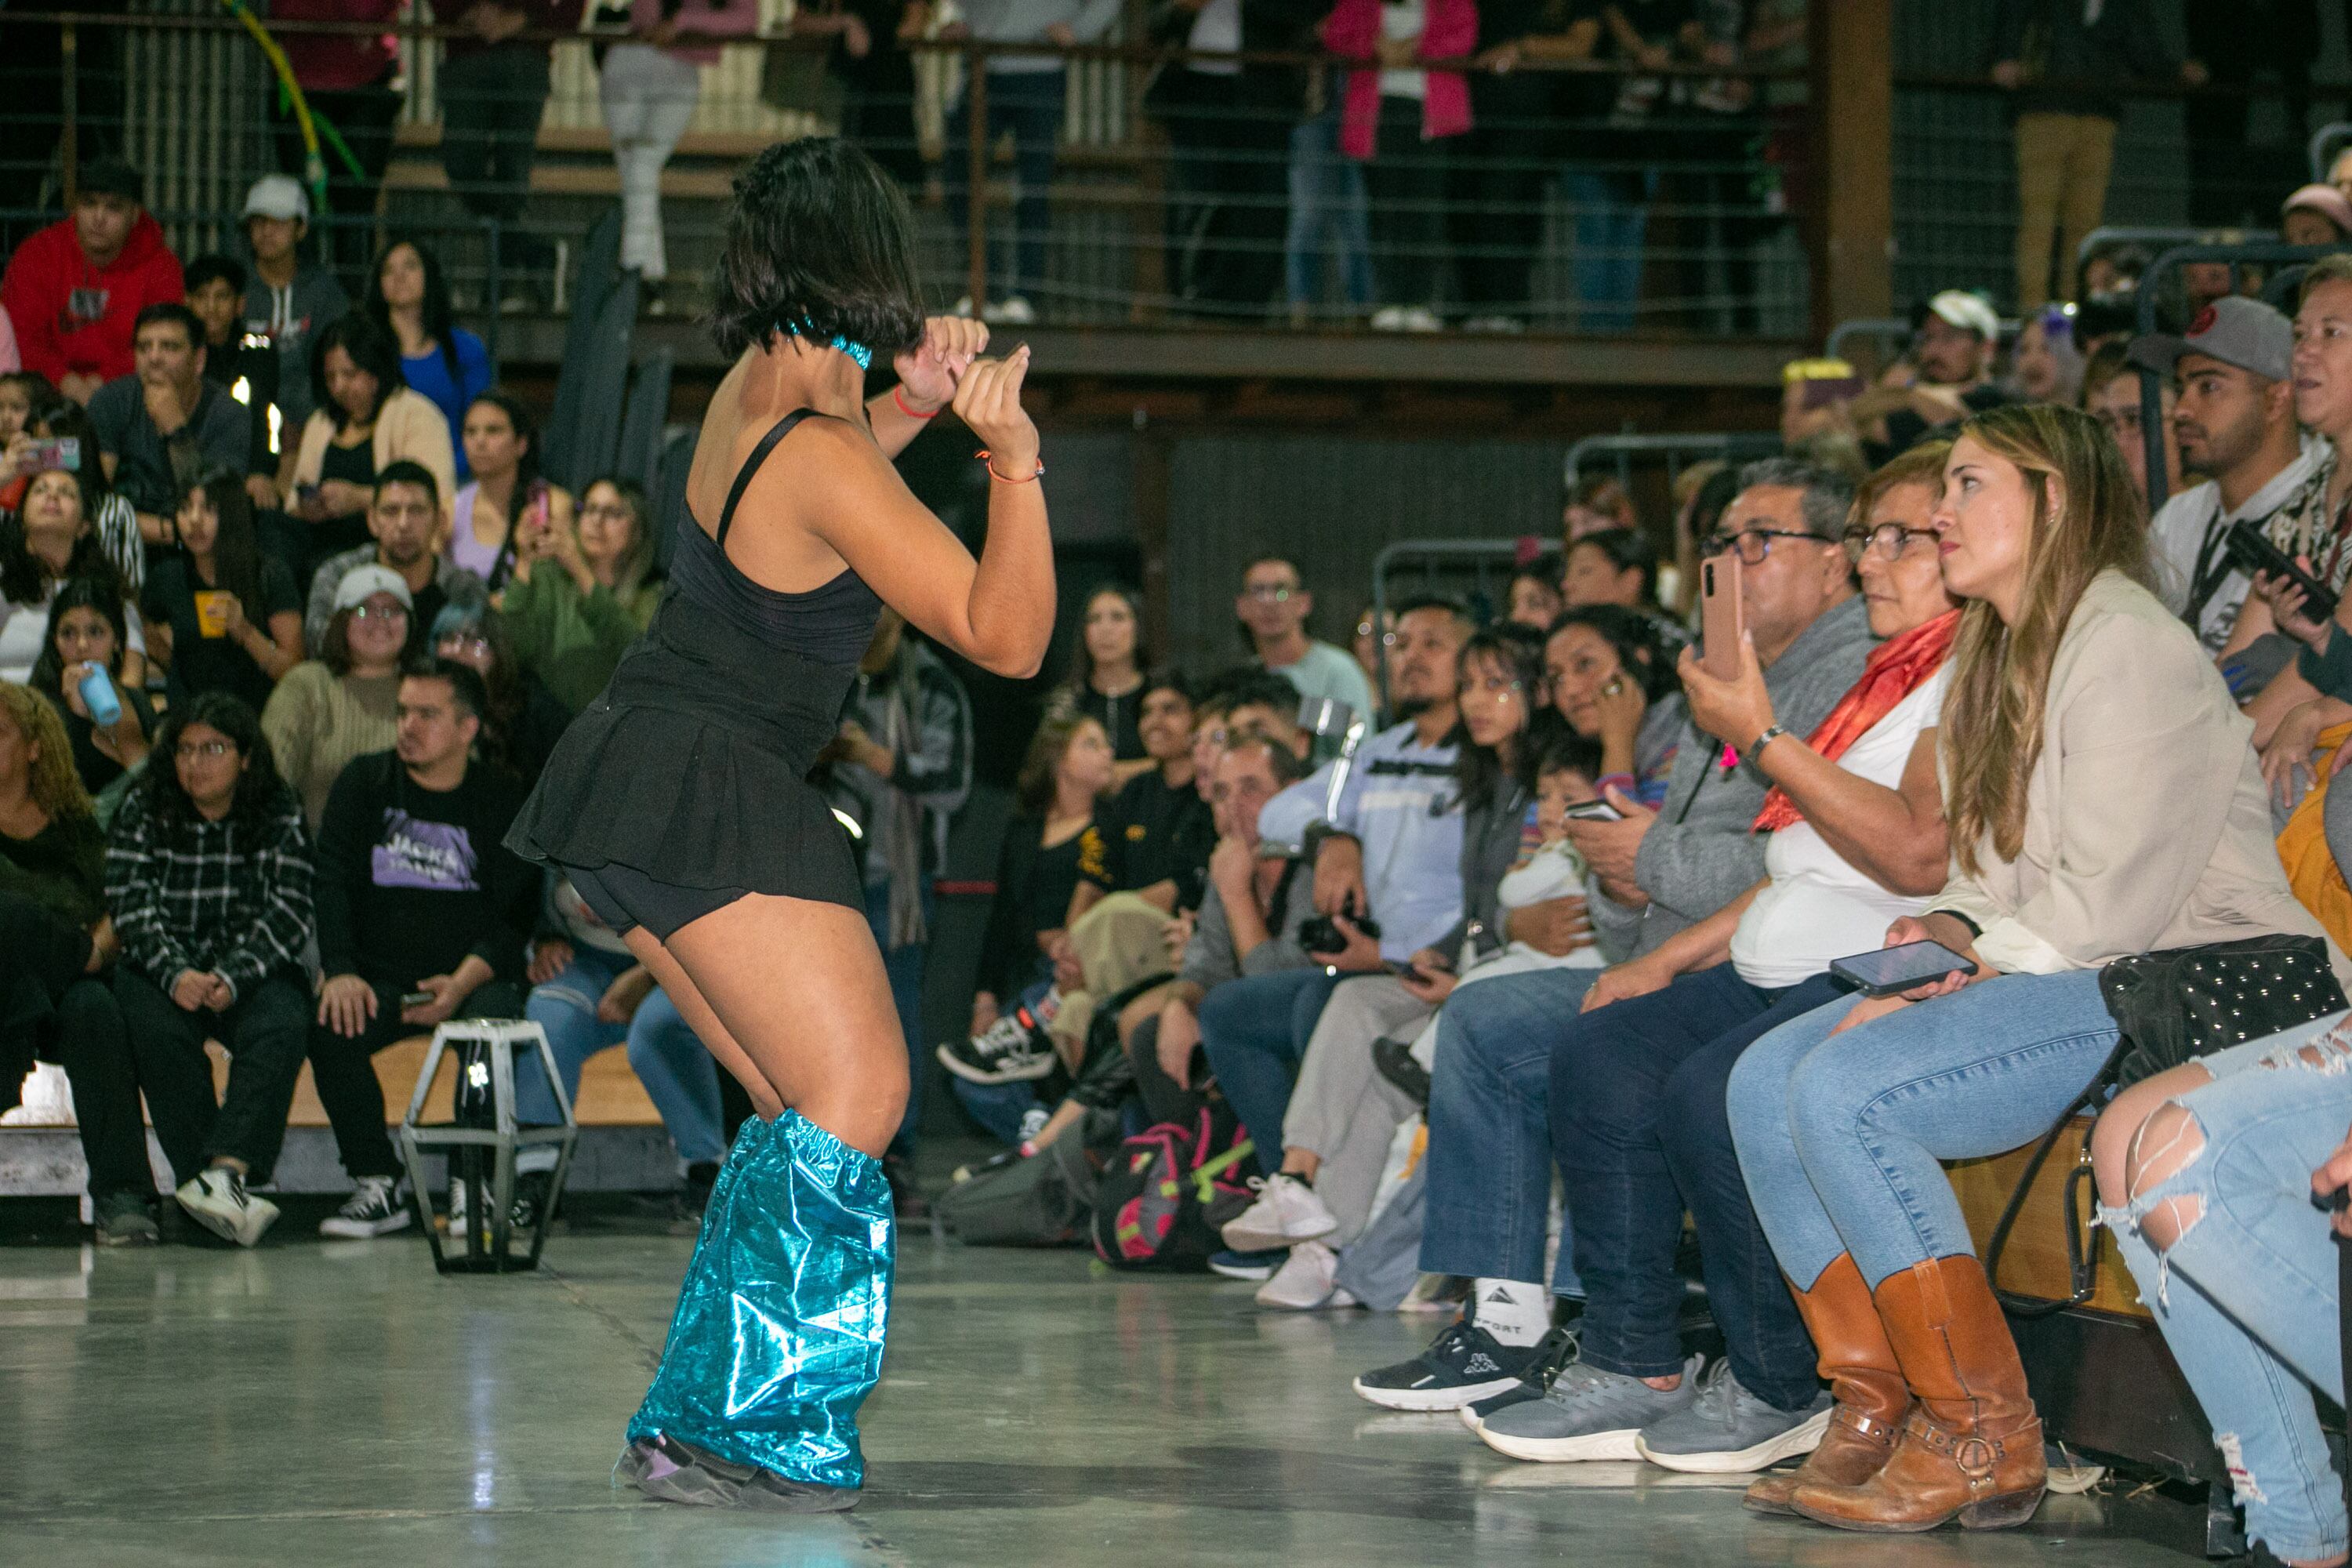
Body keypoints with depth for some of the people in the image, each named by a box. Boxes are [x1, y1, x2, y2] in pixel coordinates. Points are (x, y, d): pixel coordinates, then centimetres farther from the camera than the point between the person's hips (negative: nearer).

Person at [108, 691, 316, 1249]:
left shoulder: (282, 817, 4)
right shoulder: (142, 811, 5)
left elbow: (288, 915, -5)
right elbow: (132, 906, -4)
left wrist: (234, 978, -21)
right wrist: (175, 975, -22)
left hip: (254, 969, 0)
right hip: (164, 968, 0)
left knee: (278, 1033, -33)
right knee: (159, 1034, -33)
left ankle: (224, 1174, -48)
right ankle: (225, 1193, -38)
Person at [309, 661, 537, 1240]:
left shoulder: (500, 800, 5)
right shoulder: (365, 783, 10)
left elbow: (515, 913, -1)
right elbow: (329, 883, 2)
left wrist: (464, 983, -20)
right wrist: (339, 972, -16)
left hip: (474, 980, -2)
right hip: (378, 979, 2)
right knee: (329, 1029, -29)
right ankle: (376, 1186, -22)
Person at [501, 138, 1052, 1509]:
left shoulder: (754, 391, 7)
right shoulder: (826, 459, -19)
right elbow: (1007, 637, -17)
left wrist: (914, 404, 18)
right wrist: (1013, 454, -25)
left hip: (632, 784, 9)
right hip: (707, 800, -9)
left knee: (807, 1110, 12)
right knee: (856, 1101, -7)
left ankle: (702, 1426, 13)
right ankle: (735, 1434, -9)